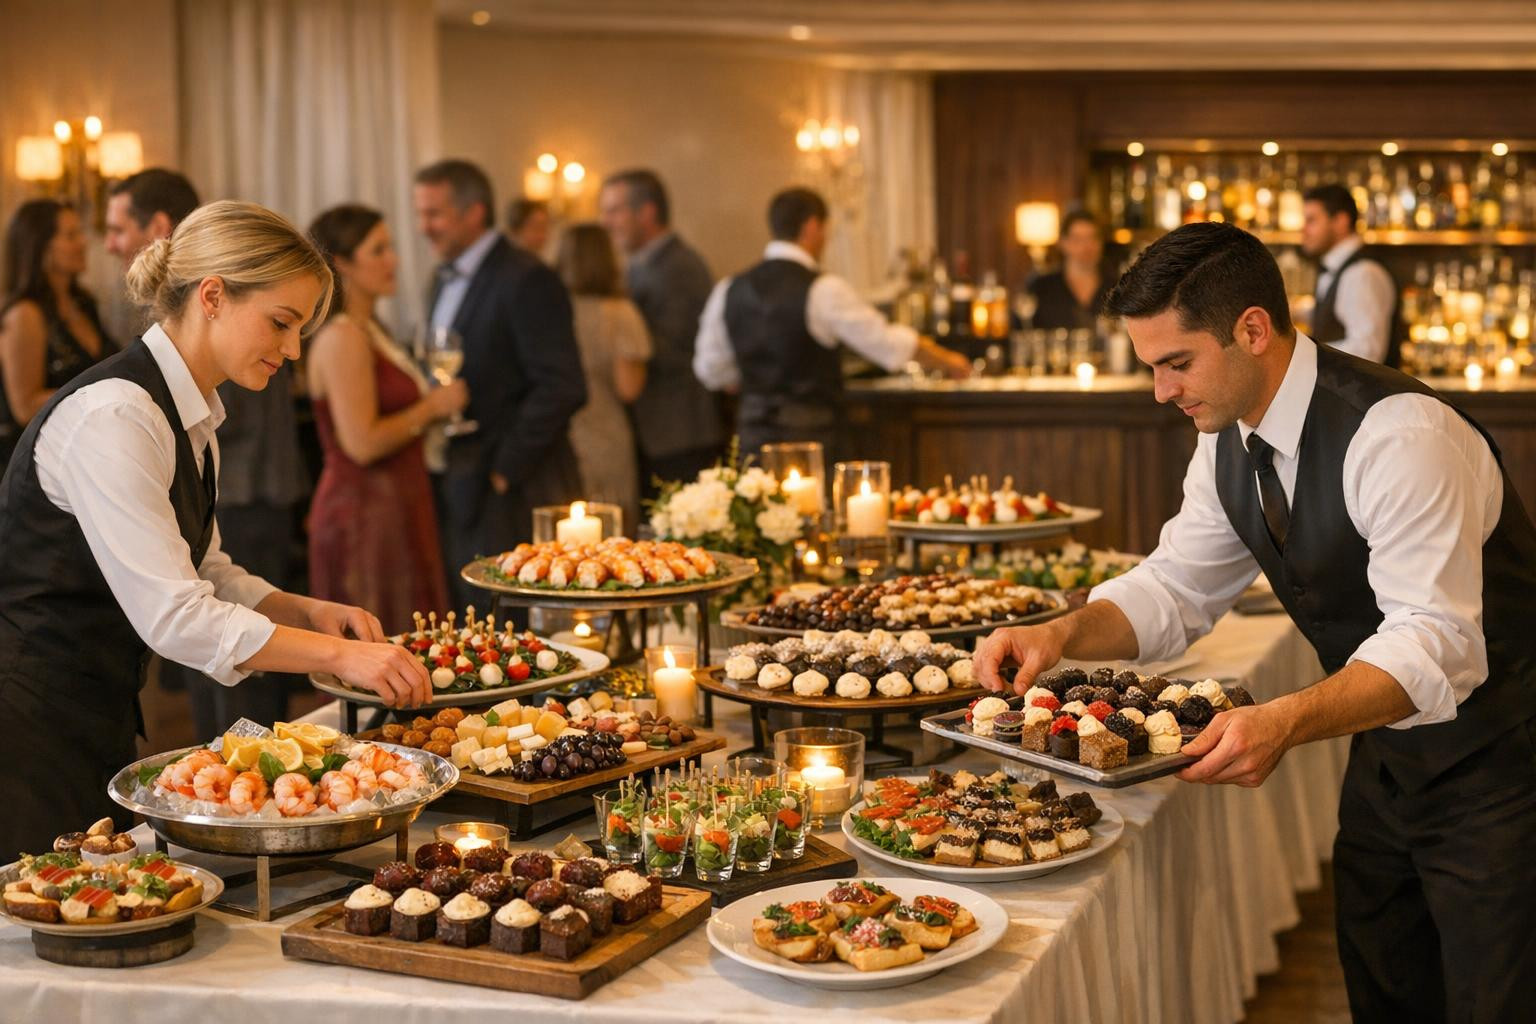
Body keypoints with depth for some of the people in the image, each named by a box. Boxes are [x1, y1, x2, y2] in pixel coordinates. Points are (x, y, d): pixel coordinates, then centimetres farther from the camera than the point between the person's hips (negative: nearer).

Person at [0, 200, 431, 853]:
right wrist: (338, 655, -25)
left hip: (100, 724, 9)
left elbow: (204, 573, 14)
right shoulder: (114, 415, -22)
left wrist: (306, 611, -3)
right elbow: (172, 616, -26)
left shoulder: (192, 418, 8)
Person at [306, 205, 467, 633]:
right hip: (364, 514, -10)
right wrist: (432, 407, -11)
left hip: (393, 512, 10)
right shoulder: (342, 338, -15)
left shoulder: (369, 329, 15)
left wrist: (432, 414, 10)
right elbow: (362, 444, -22)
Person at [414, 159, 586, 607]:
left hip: (513, 496, -8)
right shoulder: (447, 280, 17)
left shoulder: (527, 281, -12)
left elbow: (562, 388, -18)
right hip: (460, 495, 8)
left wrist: (503, 470, -16)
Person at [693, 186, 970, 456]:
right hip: (809, 435, -6)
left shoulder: (728, 291, 5)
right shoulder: (824, 290, -12)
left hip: (753, 435, 6)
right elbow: (889, 344, -5)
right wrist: (948, 361, 11)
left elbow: (712, 372, 12)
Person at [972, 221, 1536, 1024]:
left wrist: (1286, 722, -48)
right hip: (1386, 757, 8)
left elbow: (1437, 644, -34)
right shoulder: (1230, 437, -2)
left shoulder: (1398, 436, -28)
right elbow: (1174, 588, 6)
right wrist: (1063, 634, -13)